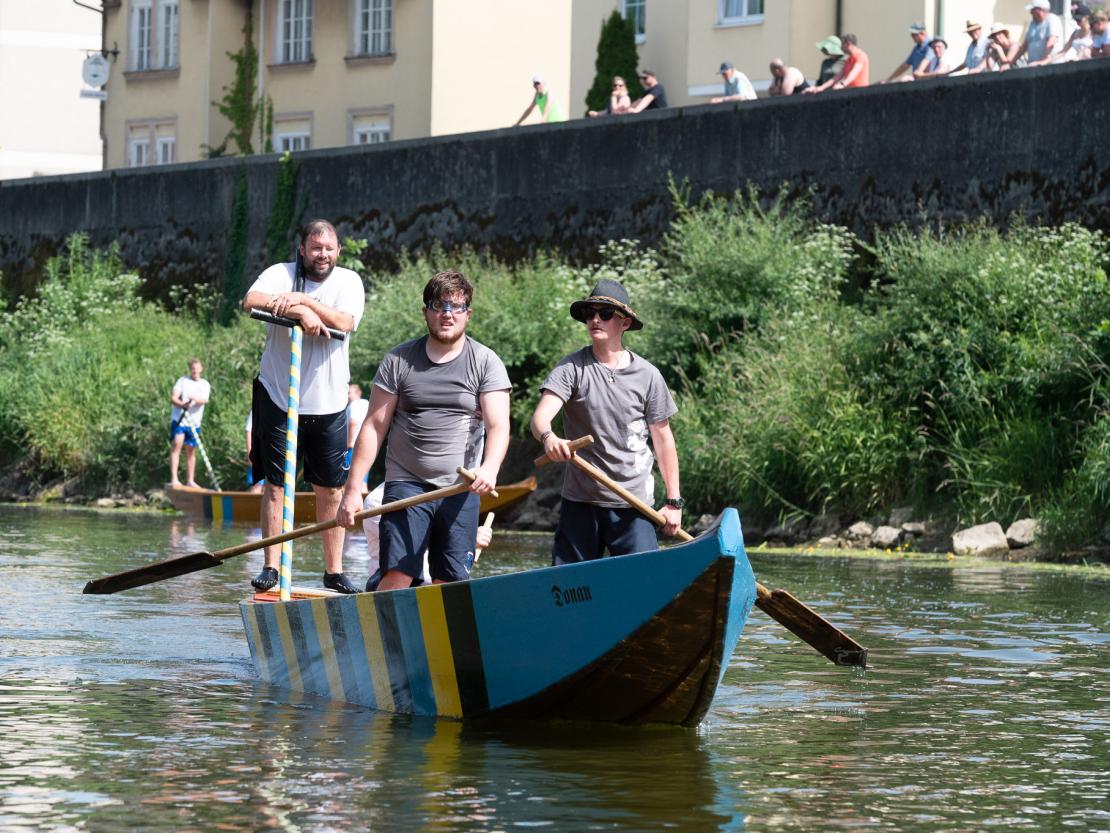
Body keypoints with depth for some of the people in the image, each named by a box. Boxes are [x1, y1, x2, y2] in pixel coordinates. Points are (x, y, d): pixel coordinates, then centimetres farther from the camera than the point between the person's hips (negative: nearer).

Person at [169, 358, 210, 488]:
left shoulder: (205, 385, 10)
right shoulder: (182, 381, 5)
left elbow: (204, 400, -9)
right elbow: (173, 398, -5)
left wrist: (195, 399, -31)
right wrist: (183, 405, -25)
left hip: (194, 423, 3)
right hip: (179, 419, -3)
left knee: (191, 451, 8)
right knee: (176, 444, -18)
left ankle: (190, 480, 16)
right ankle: (174, 479, -22)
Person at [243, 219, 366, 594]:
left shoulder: (348, 281, 3)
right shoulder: (281, 274, -1)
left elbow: (344, 322, -15)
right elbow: (251, 301, -21)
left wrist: (303, 299, -23)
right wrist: (300, 311, -30)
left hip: (328, 403, 1)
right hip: (278, 396, -1)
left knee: (331, 490, 4)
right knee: (274, 484, 0)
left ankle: (334, 571, 11)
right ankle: (271, 567, 4)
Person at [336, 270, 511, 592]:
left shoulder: (485, 363, 4)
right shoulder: (398, 360, 6)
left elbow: (498, 426, -6)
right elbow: (374, 426, 7)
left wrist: (489, 469, -27)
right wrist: (353, 489, 1)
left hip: (460, 489, 0)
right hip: (406, 483, 0)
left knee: (449, 584, -2)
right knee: (397, 576, -13)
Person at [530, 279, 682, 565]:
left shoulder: (647, 375, 3)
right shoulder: (571, 368, -1)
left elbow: (663, 439, 9)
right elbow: (540, 416, -16)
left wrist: (673, 501, 7)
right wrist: (548, 437, -40)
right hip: (579, 501, 0)